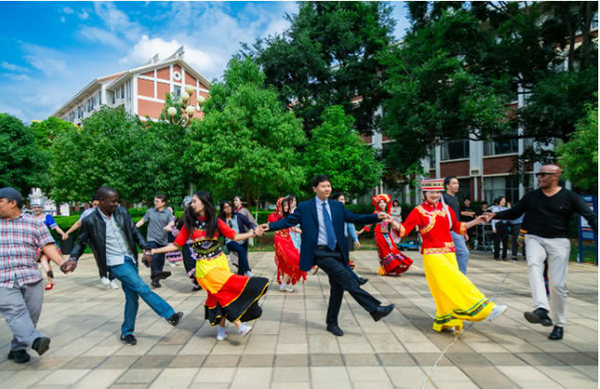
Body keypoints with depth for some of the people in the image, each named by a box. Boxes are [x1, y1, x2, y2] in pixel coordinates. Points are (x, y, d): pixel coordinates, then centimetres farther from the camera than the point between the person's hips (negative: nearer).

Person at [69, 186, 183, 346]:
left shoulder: (122, 212, 3)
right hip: (115, 263, -5)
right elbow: (81, 242, 7)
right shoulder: (90, 221, -7)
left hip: (130, 259, 5)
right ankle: (170, 315, -10)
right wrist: (73, 258, -10)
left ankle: (127, 332, 24)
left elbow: (135, 232, 8)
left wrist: (146, 249, -1)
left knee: (132, 296, 8)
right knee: (142, 288, -16)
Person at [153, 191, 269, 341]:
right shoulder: (189, 224, 0)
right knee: (227, 290, -14)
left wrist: (252, 233, -13)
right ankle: (239, 325, -8)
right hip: (204, 266, -2)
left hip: (220, 261, 2)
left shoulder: (216, 221, 0)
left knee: (221, 294, 2)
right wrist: (154, 250, 0)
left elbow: (235, 236, -1)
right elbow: (176, 245, 4)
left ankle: (221, 328, 19)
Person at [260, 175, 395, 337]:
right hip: (320, 252, -6)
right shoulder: (304, 207, -2)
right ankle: (375, 309, -10)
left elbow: (355, 218, 6)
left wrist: (377, 216, -4)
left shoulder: (338, 206, 9)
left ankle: (332, 323, 28)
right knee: (348, 280, -18)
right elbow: (289, 220, -4)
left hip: (337, 251, 6)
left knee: (337, 287, 10)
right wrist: (269, 226, -17)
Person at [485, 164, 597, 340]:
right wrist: (495, 215, 0)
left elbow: (590, 216, -5)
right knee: (534, 264, -31)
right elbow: (514, 212, 13)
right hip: (535, 238, 2)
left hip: (559, 241, -1)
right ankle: (542, 309, -40)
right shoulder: (531, 196, 7)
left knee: (558, 284, -2)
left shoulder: (569, 197, -1)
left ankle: (559, 324, 17)